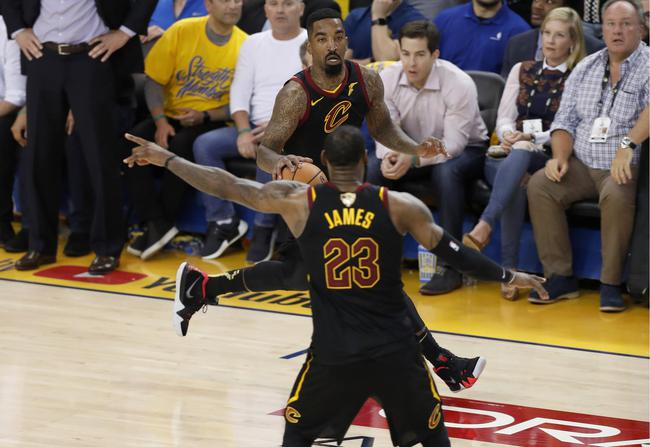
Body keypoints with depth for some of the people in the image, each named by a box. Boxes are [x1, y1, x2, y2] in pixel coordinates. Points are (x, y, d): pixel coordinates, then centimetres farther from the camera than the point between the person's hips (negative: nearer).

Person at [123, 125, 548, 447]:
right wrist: (508, 276, 16)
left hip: (334, 353, 0)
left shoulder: (298, 201, -3)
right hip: (394, 350, 0)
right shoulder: (399, 205, -4)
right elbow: (453, 252, 2)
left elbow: (227, 185, 3)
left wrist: (165, 158, 14)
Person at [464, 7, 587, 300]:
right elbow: (504, 118, 15)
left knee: (521, 153, -39)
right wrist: (508, 134, -9)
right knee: (517, 183, -35)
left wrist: (531, 137, -16)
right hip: (511, 156, 3)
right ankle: (509, 269, -44)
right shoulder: (522, 71, 21)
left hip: (551, 159, -3)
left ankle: (484, 226, -53)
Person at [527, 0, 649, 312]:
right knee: (539, 186, -19)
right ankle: (560, 277, -15)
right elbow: (565, 120, 14)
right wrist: (560, 157, -5)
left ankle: (611, 283, -24)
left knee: (615, 195, -37)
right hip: (582, 165, 5)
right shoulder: (585, 68, 14)